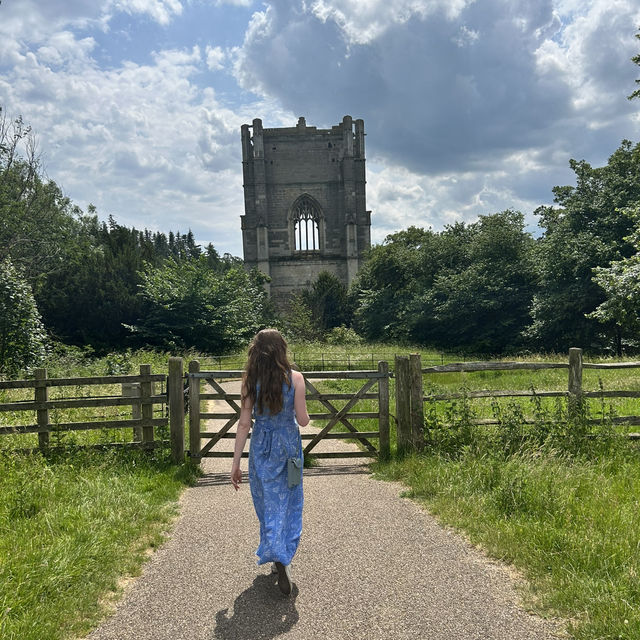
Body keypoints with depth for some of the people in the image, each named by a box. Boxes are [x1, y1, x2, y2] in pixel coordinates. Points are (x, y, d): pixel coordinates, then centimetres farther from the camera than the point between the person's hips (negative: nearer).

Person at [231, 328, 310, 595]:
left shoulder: (250, 381, -6)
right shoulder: (295, 378, -9)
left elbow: (244, 423, -6)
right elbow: (303, 420, -8)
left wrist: (236, 463, -1)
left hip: (261, 448, 1)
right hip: (289, 446, -1)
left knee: (268, 505, 14)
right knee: (288, 504, 13)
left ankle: (278, 557, 12)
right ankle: (282, 558, 12)